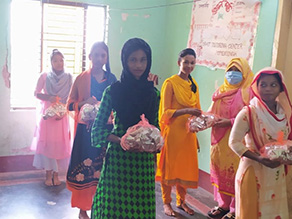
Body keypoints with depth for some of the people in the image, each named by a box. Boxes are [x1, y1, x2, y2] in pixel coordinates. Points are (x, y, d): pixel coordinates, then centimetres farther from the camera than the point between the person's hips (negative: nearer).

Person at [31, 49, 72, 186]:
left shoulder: (68, 77, 0)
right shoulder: (44, 76, -2)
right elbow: (36, 93, 2)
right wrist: (48, 97, -16)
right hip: (46, 113, -1)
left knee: (60, 143, 2)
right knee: (46, 143, 0)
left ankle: (56, 173, 15)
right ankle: (48, 173, 12)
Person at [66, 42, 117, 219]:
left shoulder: (112, 79, 8)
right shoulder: (81, 78, 3)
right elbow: (70, 104, 5)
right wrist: (85, 103, -13)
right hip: (86, 129, -1)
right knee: (84, 167, -1)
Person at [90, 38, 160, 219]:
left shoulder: (154, 93, 6)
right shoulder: (113, 91, -3)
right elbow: (98, 126, -1)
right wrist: (120, 140, -15)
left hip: (144, 160, 3)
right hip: (118, 157, -2)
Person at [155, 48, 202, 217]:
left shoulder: (194, 84, 11)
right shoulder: (170, 83, -9)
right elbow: (165, 112, -13)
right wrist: (186, 111, -25)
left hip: (188, 133, 6)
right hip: (173, 132, -6)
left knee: (186, 166, 11)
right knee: (170, 166, 3)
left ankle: (181, 201, 27)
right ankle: (166, 202, 19)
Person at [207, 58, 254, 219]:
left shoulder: (248, 92, -6)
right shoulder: (221, 91, 13)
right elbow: (212, 112, 16)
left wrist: (230, 122, -19)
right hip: (219, 139, 6)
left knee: (235, 173, -1)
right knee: (220, 171, 11)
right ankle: (223, 205, 26)